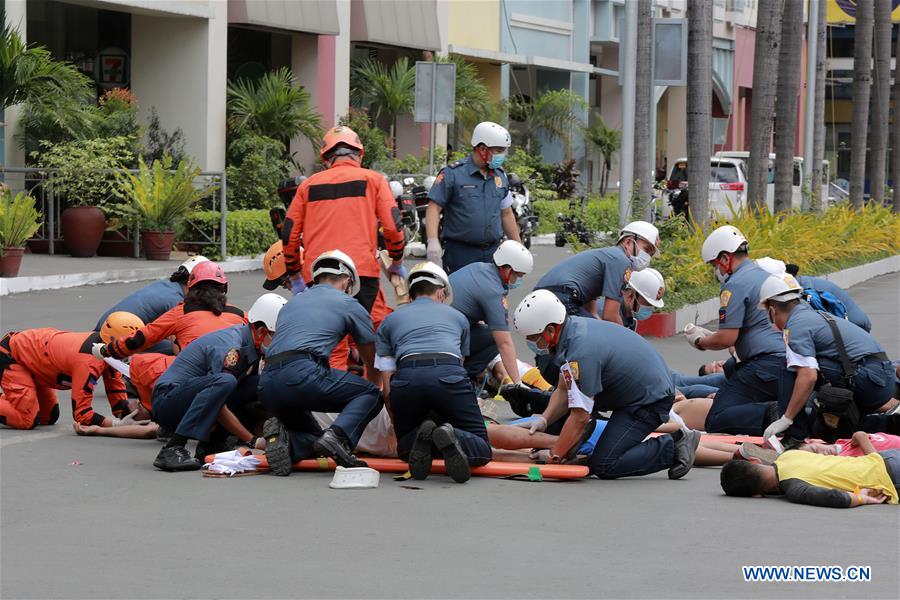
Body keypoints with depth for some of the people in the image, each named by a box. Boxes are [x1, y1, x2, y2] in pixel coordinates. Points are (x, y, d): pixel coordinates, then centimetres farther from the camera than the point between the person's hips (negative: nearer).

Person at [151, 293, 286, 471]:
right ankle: (172, 450, -33)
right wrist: (253, 441, -22)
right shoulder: (229, 348, -23)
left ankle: (208, 447, -3)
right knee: (224, 382, -35)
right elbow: (220, 410, -24)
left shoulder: (253, 345, 5)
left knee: (260, 384, -3)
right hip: (166, 401, -9)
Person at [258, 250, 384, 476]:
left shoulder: (292, 303, 32)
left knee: (313, 442, 22)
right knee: (371, 394, 10)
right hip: (303, 374, -6)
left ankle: (283, 438, -11)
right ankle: (338, 437, -17)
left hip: (266, 384, 6)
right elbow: (373, 362, 30)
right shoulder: (349, 305, 17)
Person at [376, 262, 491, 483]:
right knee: (481, 450, 10)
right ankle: (452, 438, -25)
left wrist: (397, 424, 33)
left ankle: (421, 438, -12)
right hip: (449, 375, -1)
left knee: (405, 447, 24)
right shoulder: (457, 317, 32)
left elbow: (387, 385, 22)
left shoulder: (389, 321, 29)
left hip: (406, 380, 1)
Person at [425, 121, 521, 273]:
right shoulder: (453, 174, -5)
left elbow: (506, 214, 21)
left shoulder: (500, 175, 13)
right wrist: (432, 241, -21)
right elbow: (434, 208, -8)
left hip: (492, 253, 5)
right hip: (460, 254, -5)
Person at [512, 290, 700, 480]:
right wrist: (544, 419, -8)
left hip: (650, 403, -10)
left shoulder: (581, 353, -30)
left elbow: (580, 417, -24)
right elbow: (563, 391, 7)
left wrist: (553, 456, -15)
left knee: (603, 466, -13)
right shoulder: (574, 327, -1)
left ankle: (672, 447, -6)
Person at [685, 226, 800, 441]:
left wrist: (701, 341, 11)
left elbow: (727, 339, -10)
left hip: (766, 364, -8)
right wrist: (708, 335, 32)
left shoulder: (735, 284, -5)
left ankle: (769, 415, -27)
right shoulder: (766, 276, 24)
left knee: (716, 420, -8)